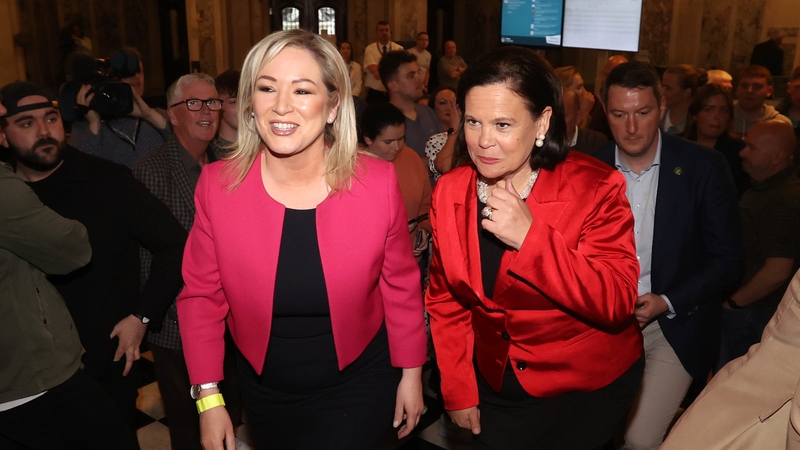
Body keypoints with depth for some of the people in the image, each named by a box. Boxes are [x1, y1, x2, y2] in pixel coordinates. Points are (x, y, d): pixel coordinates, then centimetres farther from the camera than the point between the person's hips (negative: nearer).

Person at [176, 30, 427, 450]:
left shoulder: (378, 182, -17)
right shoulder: (218, 183, -15)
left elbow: (400, 285, -5)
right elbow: (202, 295, -5)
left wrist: (411, 372, 3)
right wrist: (208, 397, -6)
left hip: (358, 384, -2)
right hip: (265, 390, 2)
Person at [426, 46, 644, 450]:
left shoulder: (594, 188, -20)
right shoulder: (449, 192, -8)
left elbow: (616, 304, -25)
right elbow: (445, 299, 0)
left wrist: (531, 237, -34)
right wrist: (458, 390, -1)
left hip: (588, 389, -3)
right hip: (496, 385, 4)